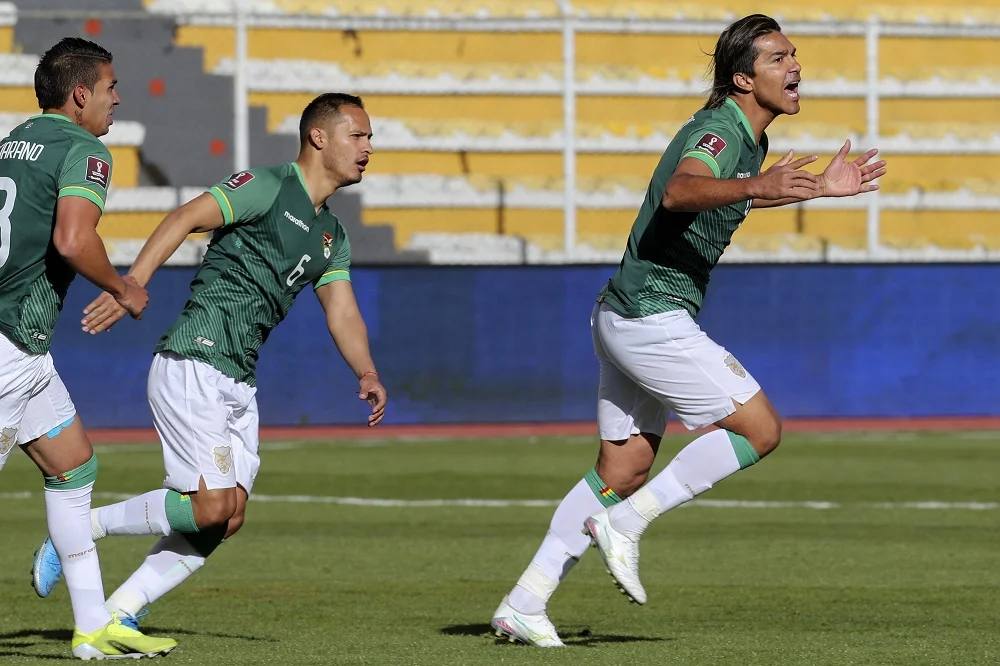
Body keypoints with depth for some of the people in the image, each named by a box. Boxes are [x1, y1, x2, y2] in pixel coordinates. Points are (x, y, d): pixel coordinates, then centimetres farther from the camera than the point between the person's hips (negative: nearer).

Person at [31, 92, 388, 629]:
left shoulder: (331, 237, 20)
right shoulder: (267, 187, -6)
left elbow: (342, 313, 14)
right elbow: (186, 218, -16)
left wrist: (367, 373, -6)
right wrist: (133, 283, -30)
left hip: (238, 383, 9)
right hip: (192, 366, -9)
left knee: (228, 519, 2)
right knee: (210, 507, -16)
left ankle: (118, 613, 5)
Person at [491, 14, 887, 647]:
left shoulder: (749, 138, 13)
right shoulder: (718, 131, -18)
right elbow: (679, 192, -41)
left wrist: (819, 187, 35)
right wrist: (755, 186, -58)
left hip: (626, 317, 10)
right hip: (654, 317, -10)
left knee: (624, 468, 12)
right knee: (760, 429, -6)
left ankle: (525, 603, 11)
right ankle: (626, 525, -5)